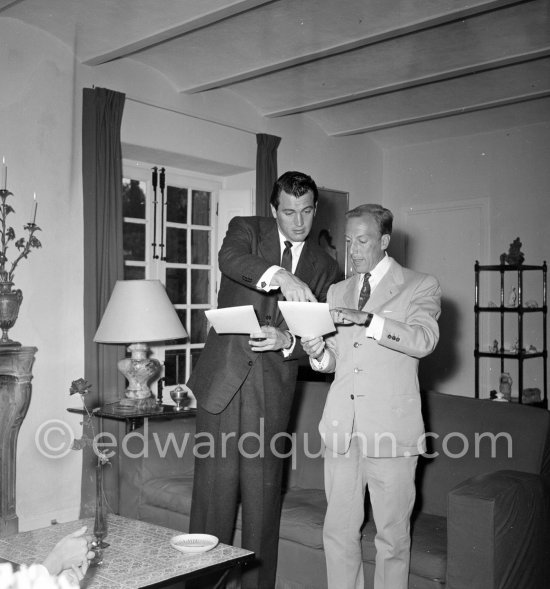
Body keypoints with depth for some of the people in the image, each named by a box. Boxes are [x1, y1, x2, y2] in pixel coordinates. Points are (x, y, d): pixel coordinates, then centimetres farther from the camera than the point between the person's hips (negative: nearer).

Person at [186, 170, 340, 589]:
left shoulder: (325, 268, 10)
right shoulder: (247, 229, 6)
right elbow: (230, 259, -19)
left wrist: (287, 341, -14)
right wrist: (279, 276, -37)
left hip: (273, 386, 1)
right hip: (223, 377, -1)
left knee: (263, 490, 6)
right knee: (215, 485, 1)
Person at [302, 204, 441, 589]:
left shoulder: (421, 286, 3)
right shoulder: (337, 292, 18)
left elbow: (424, 340, -15)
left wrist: (367, 319, -25)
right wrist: (319, 353, -4)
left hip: (391, 427, -4)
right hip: (342, 426, 4)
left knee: (392, 535, 3)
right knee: (338, 531, 8)